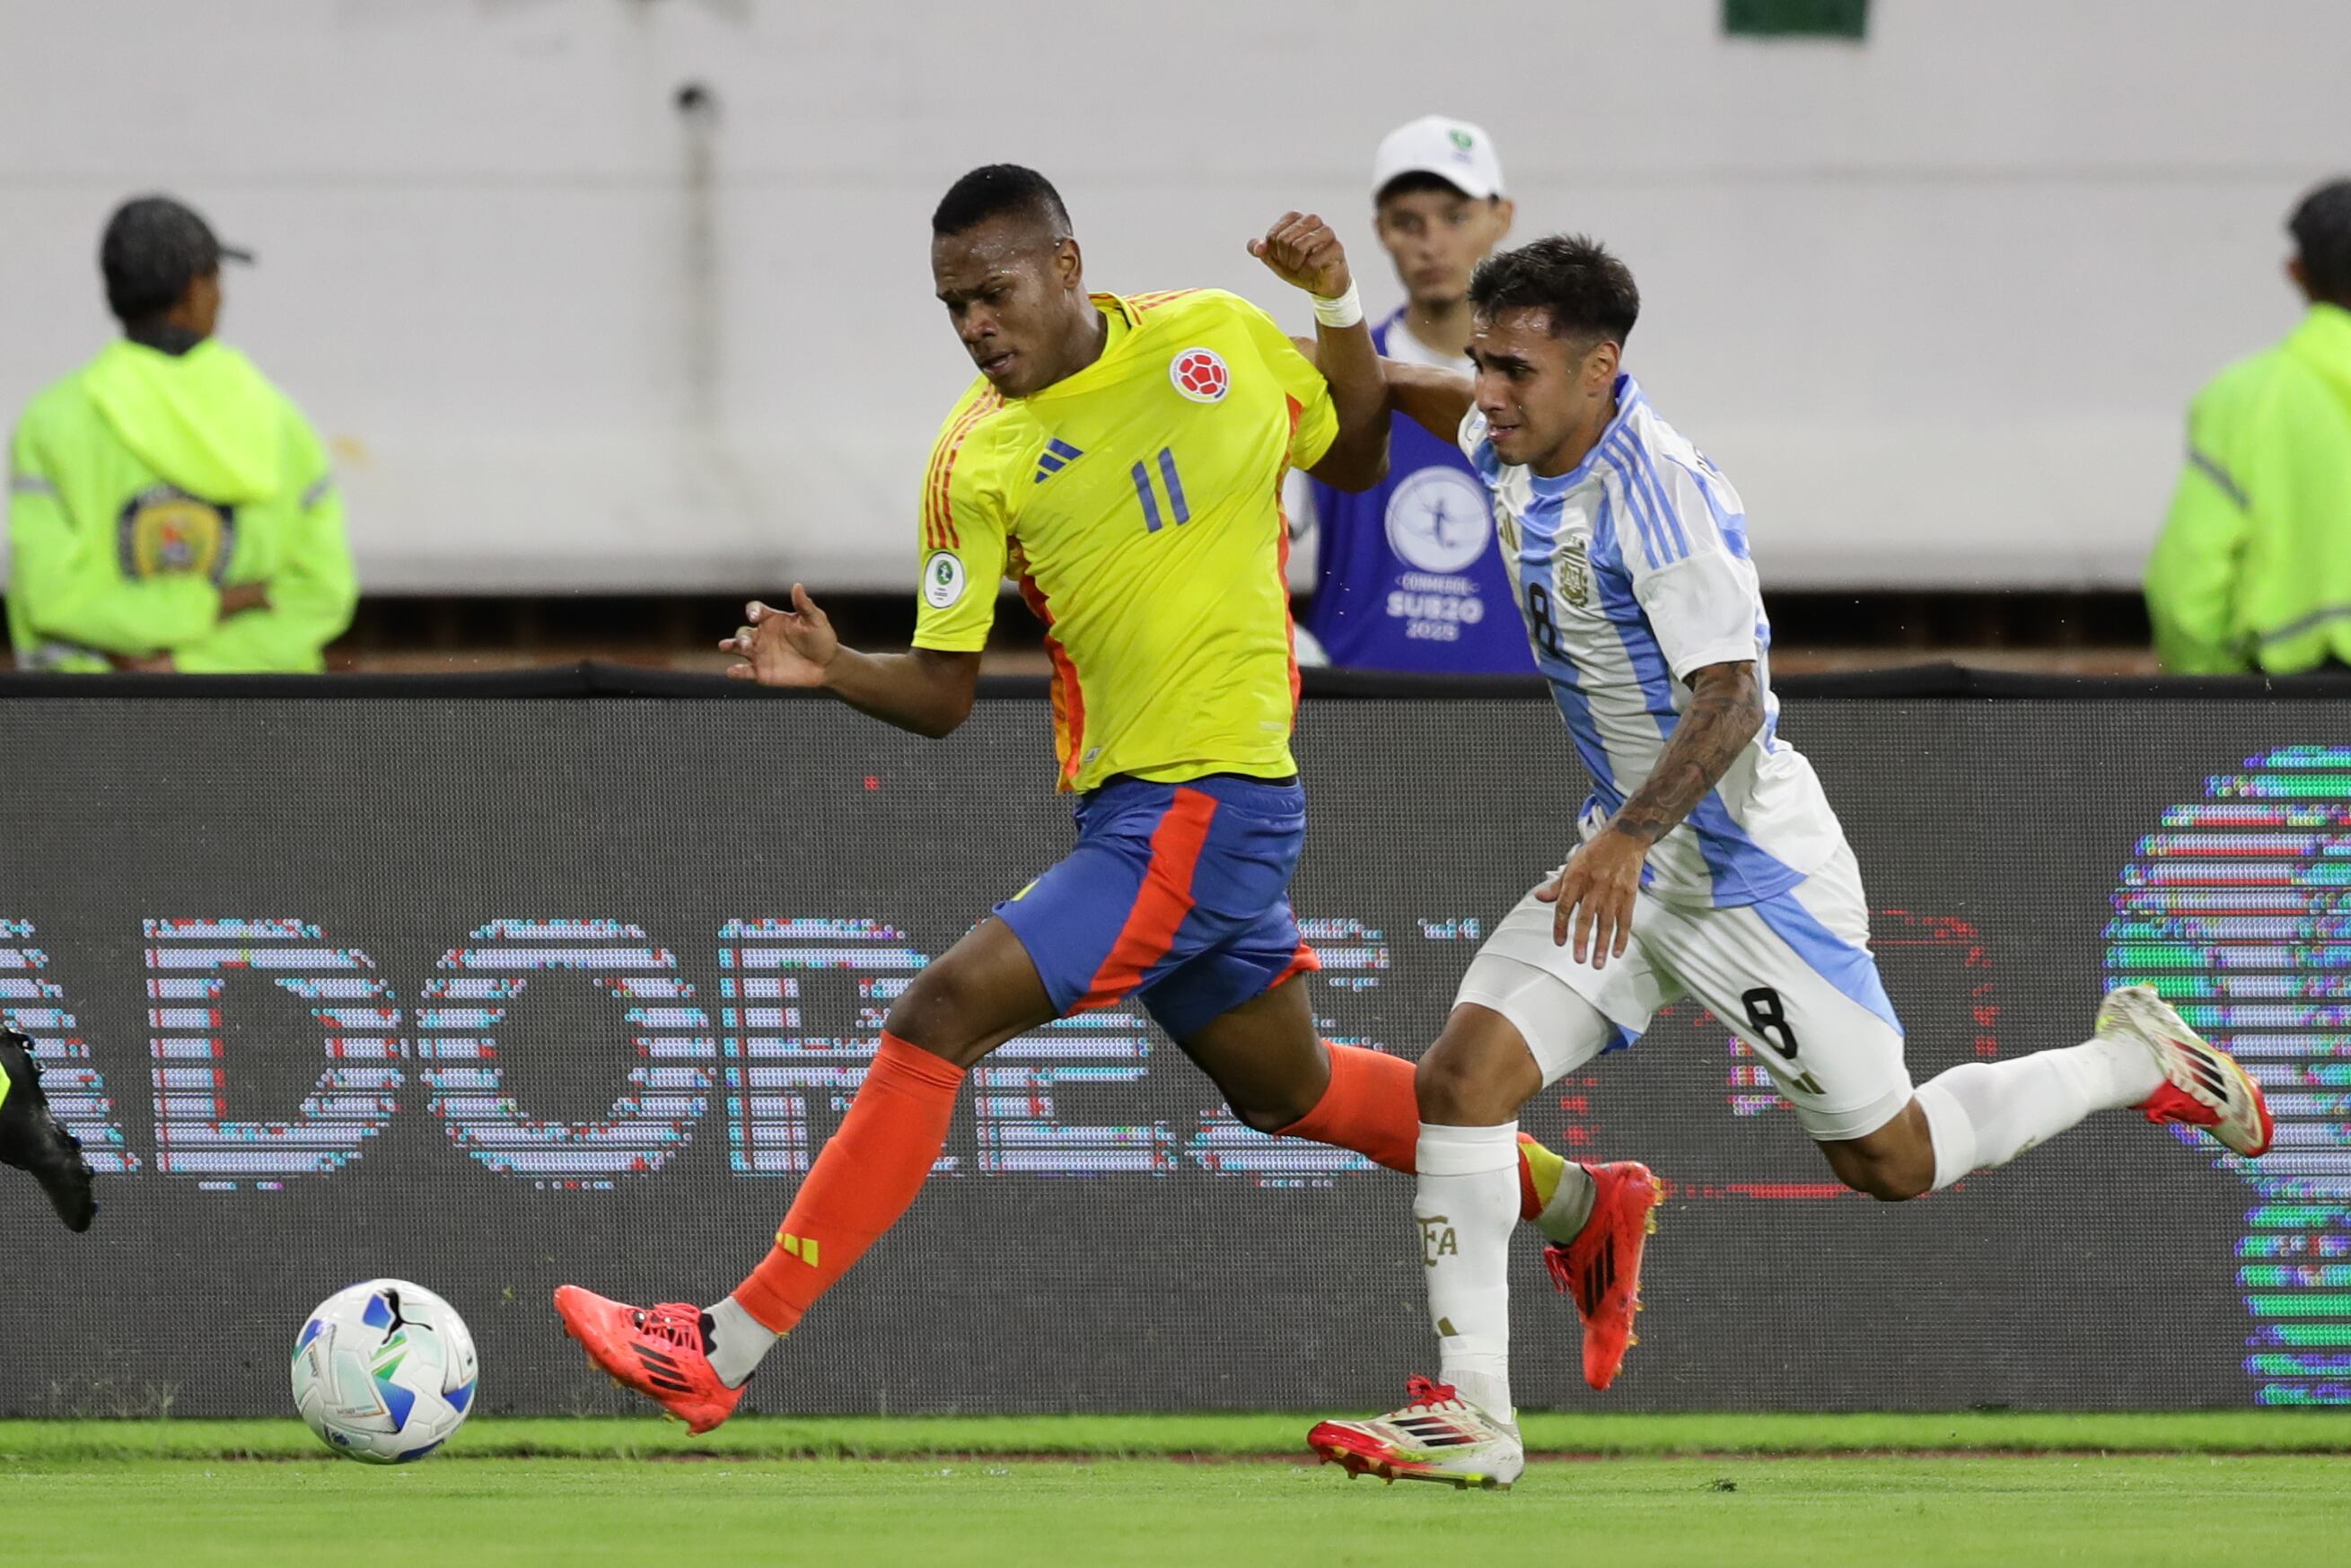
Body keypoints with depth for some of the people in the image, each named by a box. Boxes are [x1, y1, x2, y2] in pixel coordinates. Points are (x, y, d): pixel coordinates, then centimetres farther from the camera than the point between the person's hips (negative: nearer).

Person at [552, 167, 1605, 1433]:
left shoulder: (1218, 338, -3)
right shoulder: (977, 459, 0)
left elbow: (1357, 460, 14)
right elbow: (941, 692, 0)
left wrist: (1337, 308, -3)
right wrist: (831, 669, -20)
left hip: (1213, 801, -5)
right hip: (1125, 805, 5)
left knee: (944, 1011, -17)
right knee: (1287, 1090, 22)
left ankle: (729, 1347, -17)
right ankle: (1568, 1197, 46)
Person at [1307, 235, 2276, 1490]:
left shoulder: (1654, 490, -25)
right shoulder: (1516, 450, 0)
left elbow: (1730, 698, -29)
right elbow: (1465, 412, 27)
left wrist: (1627, 839, -40)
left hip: (1745, 866, -8)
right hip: (1627, 861, 8)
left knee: (1891, 1163, 5)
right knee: (1460, 1074, -12)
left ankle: (2138, 1062, 27)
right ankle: (1469, 1411, -11)